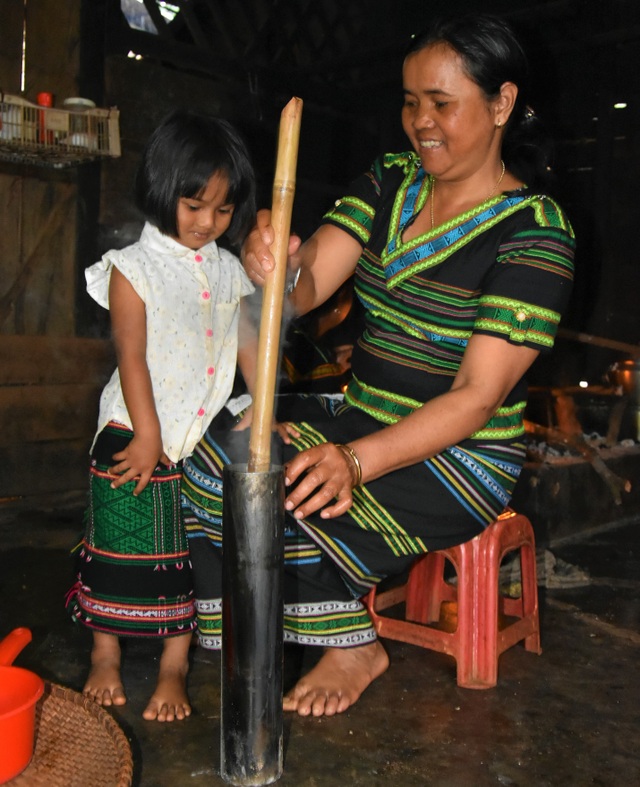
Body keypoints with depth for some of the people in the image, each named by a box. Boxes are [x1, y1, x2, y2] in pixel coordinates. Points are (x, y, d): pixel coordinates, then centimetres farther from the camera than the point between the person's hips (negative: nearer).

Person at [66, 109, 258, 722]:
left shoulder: (228, 271, 8)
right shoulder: (132, 269, -6)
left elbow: (248, 346, 10)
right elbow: (132, 356, -11)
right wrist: (147, 436, -15)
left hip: (208, 439, 4)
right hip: (137, 439, -3)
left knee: (194, 556, 7)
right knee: (123, 549, 8)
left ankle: (173, 668, 21)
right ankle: (105, 655, 28)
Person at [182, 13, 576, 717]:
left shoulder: (535, 232, -15)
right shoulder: (389, 181, 4)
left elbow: (478, 396, -21)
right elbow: (307, 287, -7)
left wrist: (357, 461, -34)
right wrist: (276, 267, -32)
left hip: (461, 456, -6)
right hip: (362, 418, 6)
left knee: (283, 500, -25)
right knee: (211, 449, -12)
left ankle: (354, 650, 3)